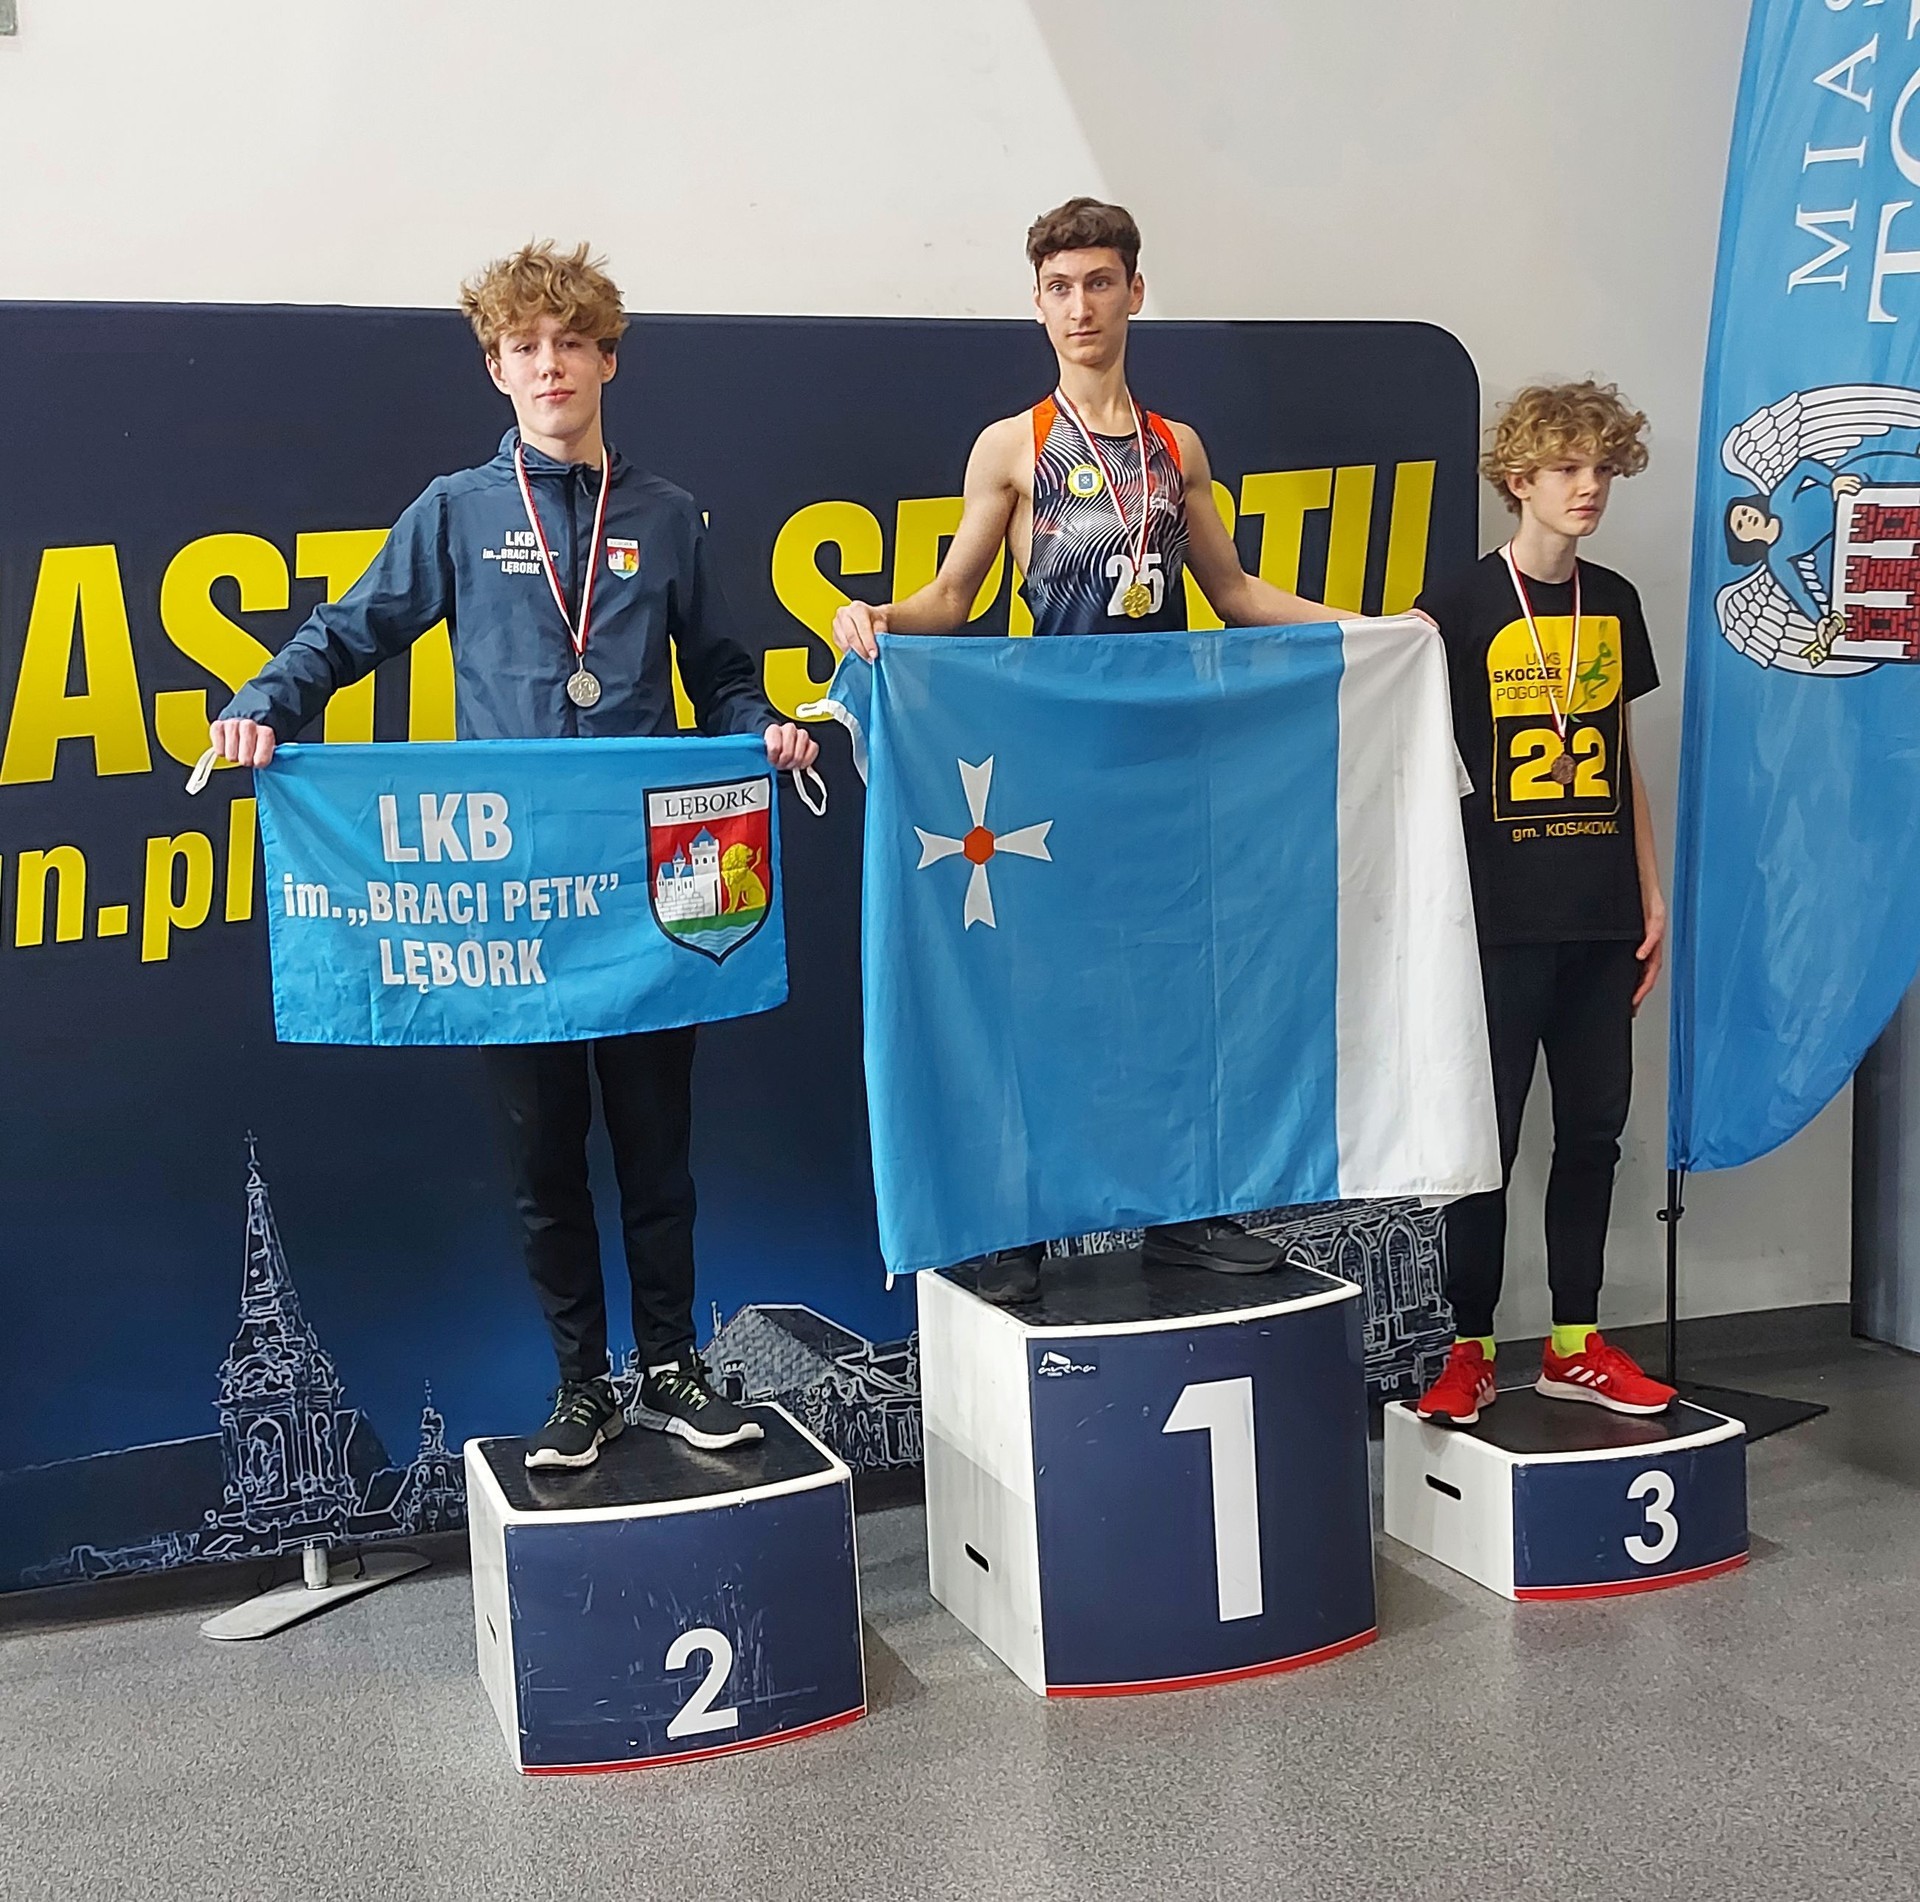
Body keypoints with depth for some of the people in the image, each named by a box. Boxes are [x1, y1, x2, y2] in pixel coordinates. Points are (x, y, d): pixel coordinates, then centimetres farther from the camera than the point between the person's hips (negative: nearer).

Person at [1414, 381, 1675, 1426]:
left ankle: (1577, 1343, 23)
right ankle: (1469, 1347, 14)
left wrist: (1651, 896, 12)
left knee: (1594, 1130, 10)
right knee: (1488, 1134, 2)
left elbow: (1625, 762, 15)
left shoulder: (1613, 603, 10)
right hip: (1501, 918, -5)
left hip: (1601, 920, 5)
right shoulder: (1463, 605, -6)